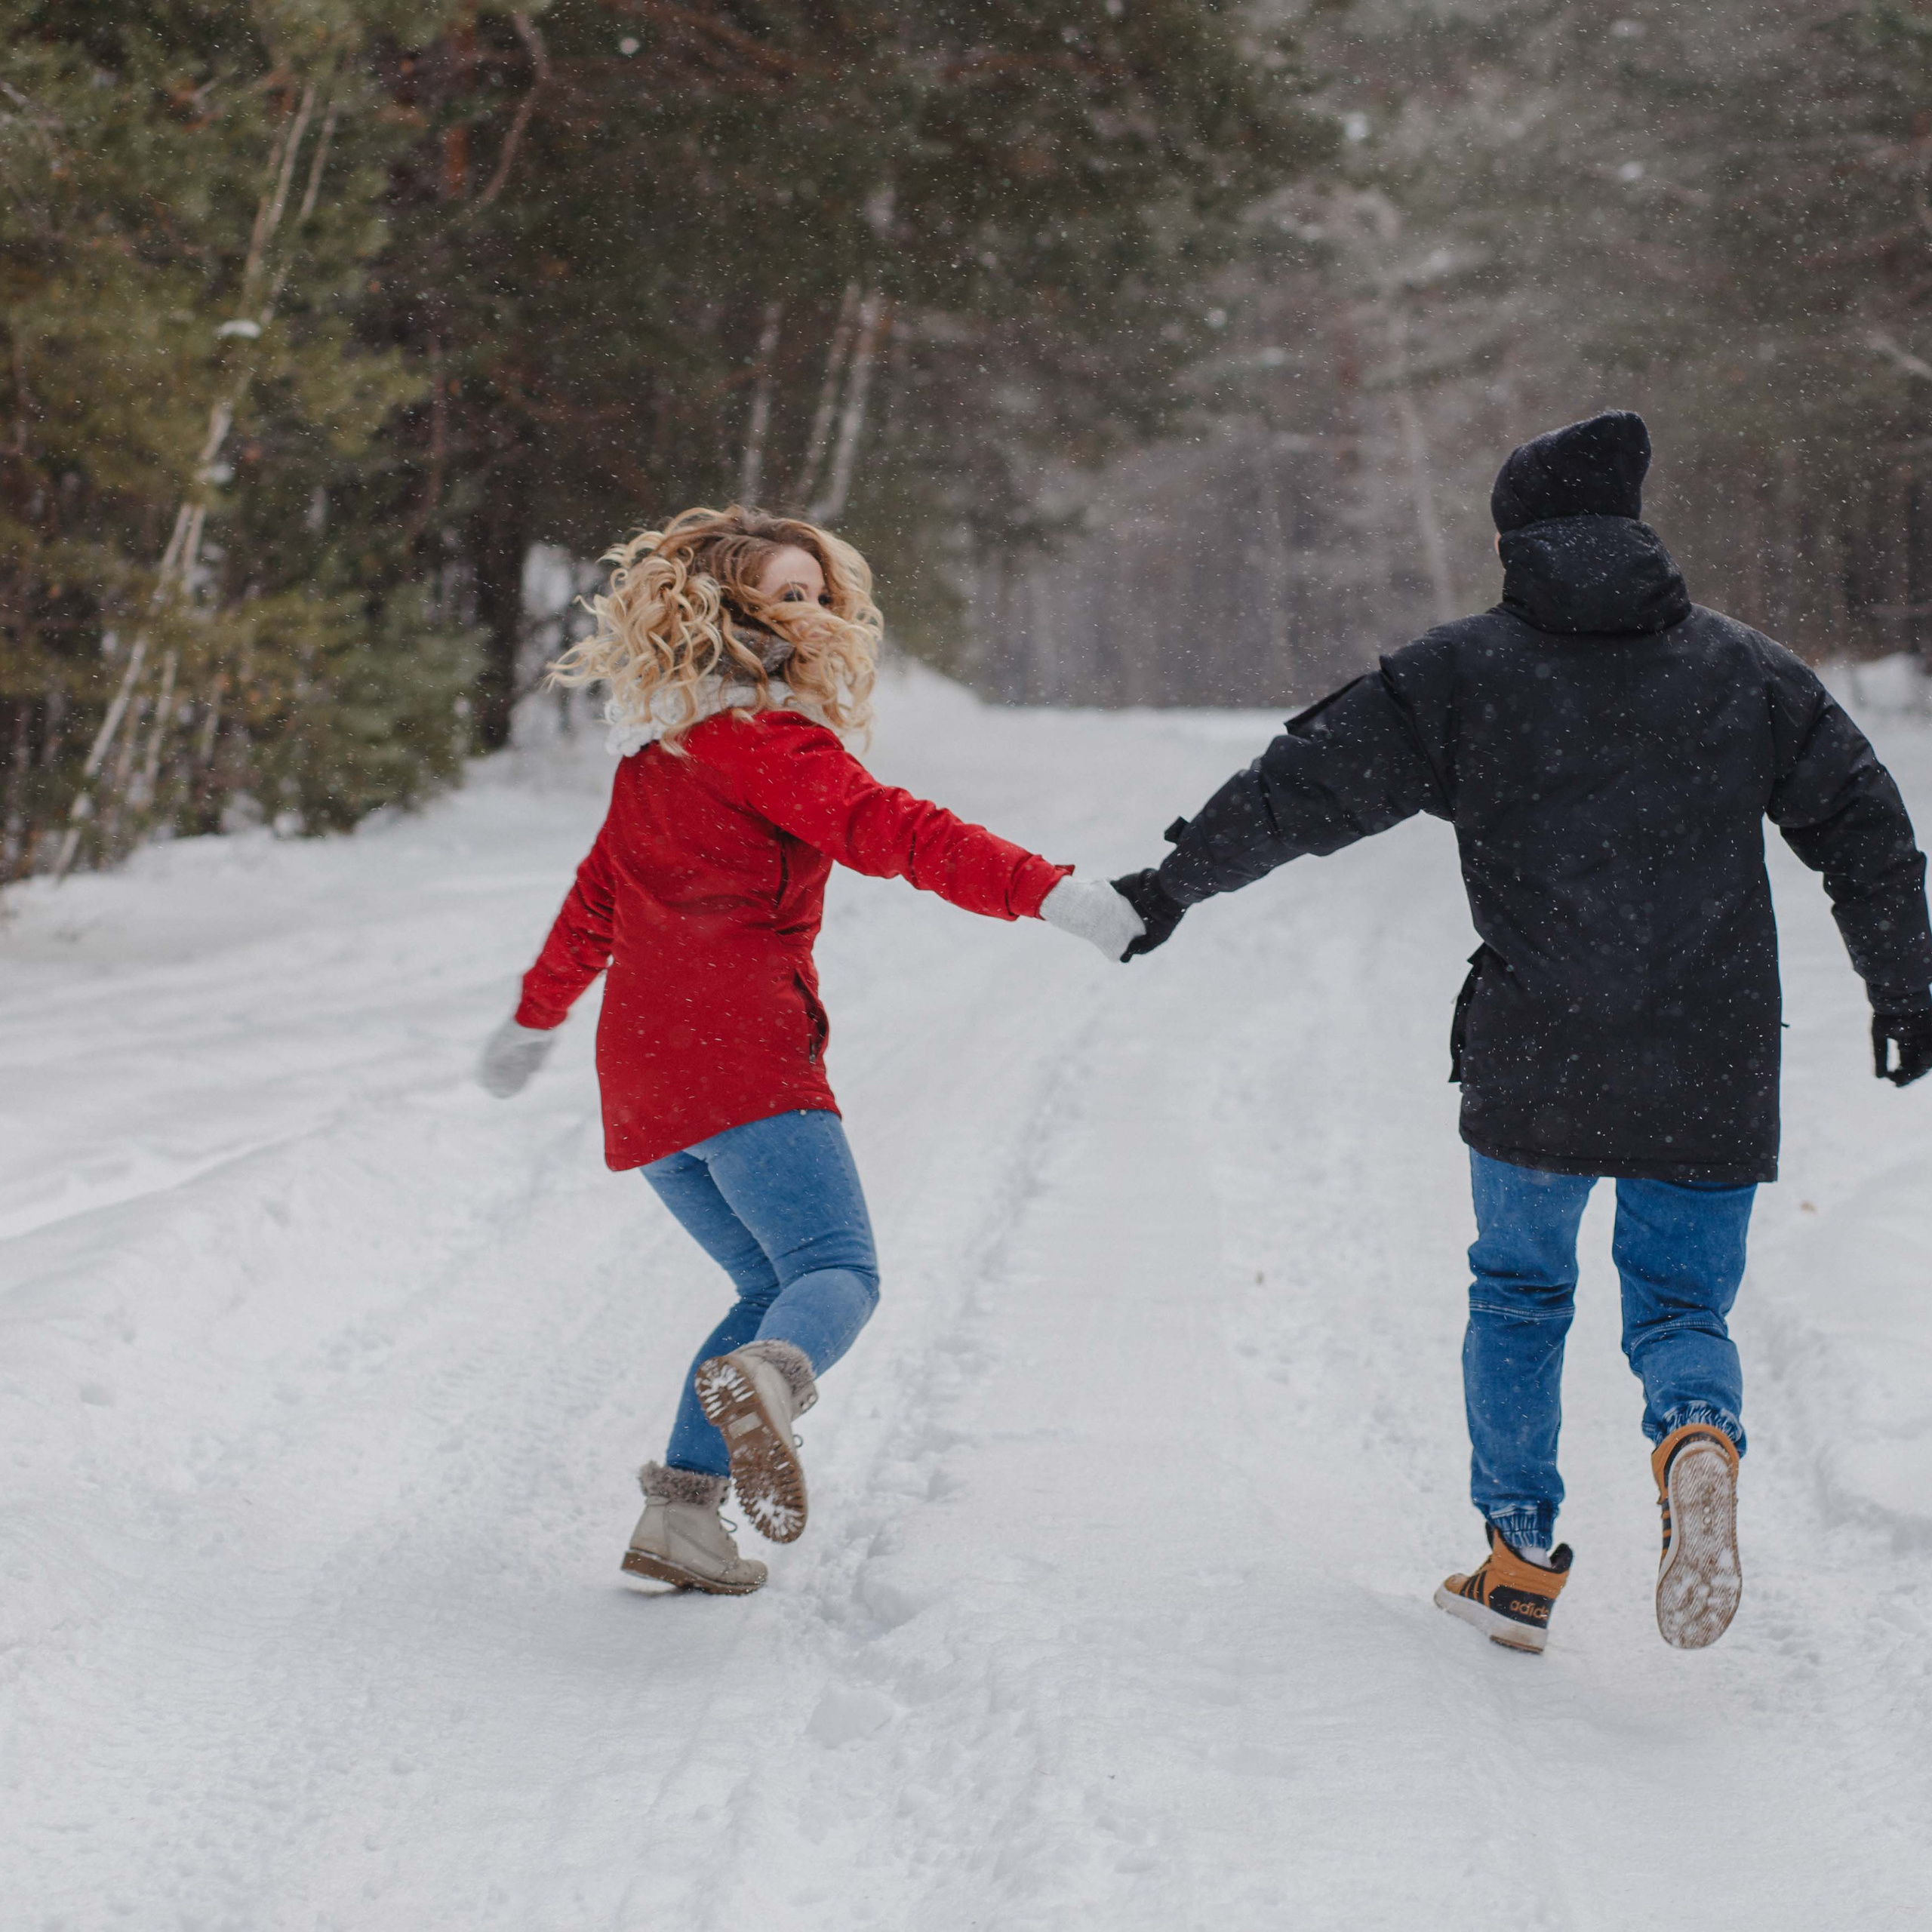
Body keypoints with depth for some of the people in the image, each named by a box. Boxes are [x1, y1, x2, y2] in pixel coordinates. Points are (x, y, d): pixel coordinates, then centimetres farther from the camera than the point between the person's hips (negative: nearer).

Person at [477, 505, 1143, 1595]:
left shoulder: (655, 752, 22)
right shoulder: (762, 737, -5)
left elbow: (596, 901, 34)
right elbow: (887, 830, -21)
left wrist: (536, 1020, 48)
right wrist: (1049, 892, -29)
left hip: (641, 1080, 8)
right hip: (744, 1061, -8)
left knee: (774, 1285, 16)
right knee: (837, 1272, -15)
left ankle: (682, 1506, 4)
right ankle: (761, 1380, -48)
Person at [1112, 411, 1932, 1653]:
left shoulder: (1461, 673, 1)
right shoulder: (1749, 671, 9)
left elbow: (1306, 789, -1)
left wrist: (1176, 884, 8)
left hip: (1535, 1070, -1)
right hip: (1713, 1076, 1)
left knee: (1519, 1293, 20)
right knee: (1684, 1306, 12)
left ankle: (1520, 1561, 18)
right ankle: (1699, 1436, -22)